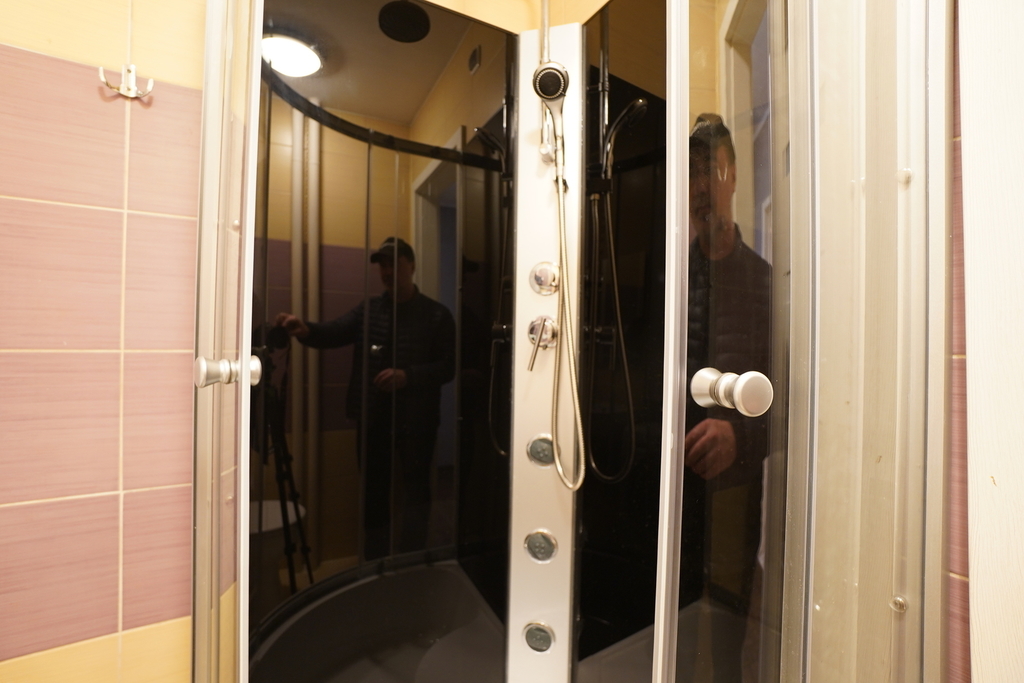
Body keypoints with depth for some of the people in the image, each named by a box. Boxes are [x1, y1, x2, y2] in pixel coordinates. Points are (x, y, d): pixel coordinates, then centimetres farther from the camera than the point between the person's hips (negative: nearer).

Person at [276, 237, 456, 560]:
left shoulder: (437, 315, -2)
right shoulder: (368, 309, 8)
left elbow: (446, 368, -7)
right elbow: (334, 332, -8)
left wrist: (407, 376, -21)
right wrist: (306, 330, -28)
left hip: (416, 422, -3)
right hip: (372, 419, 4)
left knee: (413, 496, 9)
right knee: (374, 494, 17)